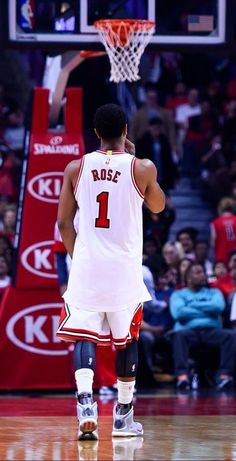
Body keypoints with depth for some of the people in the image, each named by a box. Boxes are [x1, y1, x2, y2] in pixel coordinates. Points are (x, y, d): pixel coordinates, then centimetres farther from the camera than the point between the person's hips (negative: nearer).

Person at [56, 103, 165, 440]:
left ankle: (85, 400, -24)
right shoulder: (141, 168, -3)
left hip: (86, 265, 0)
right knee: (126, 339, 14)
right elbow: (158, 207, 17)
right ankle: (123, 417, 19)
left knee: (84, 336, 2)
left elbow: (64, 223, 4)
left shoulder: (76, 168, 1)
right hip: (125, 269, 0)